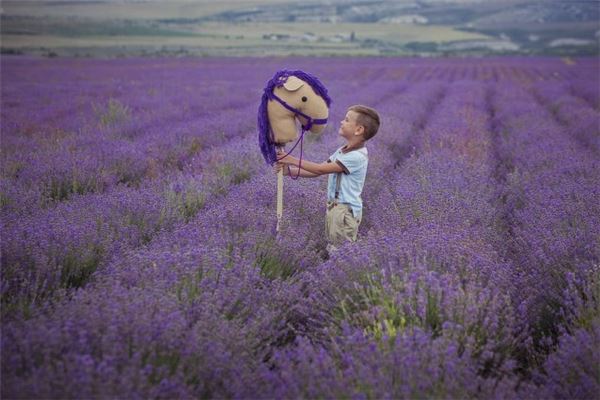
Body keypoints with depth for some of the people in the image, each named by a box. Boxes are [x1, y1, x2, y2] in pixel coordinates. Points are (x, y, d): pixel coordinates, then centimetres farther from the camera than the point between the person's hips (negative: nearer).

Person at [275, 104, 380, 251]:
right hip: (334, 206, 9)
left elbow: (321, 169, -20)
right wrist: (289, 171, -3)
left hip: (346, 211, -9)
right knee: (332, 249, 17)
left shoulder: (357, 156, -21)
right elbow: (317, 172, 8)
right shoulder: (342, 151, 10)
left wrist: (292, 160, -15)